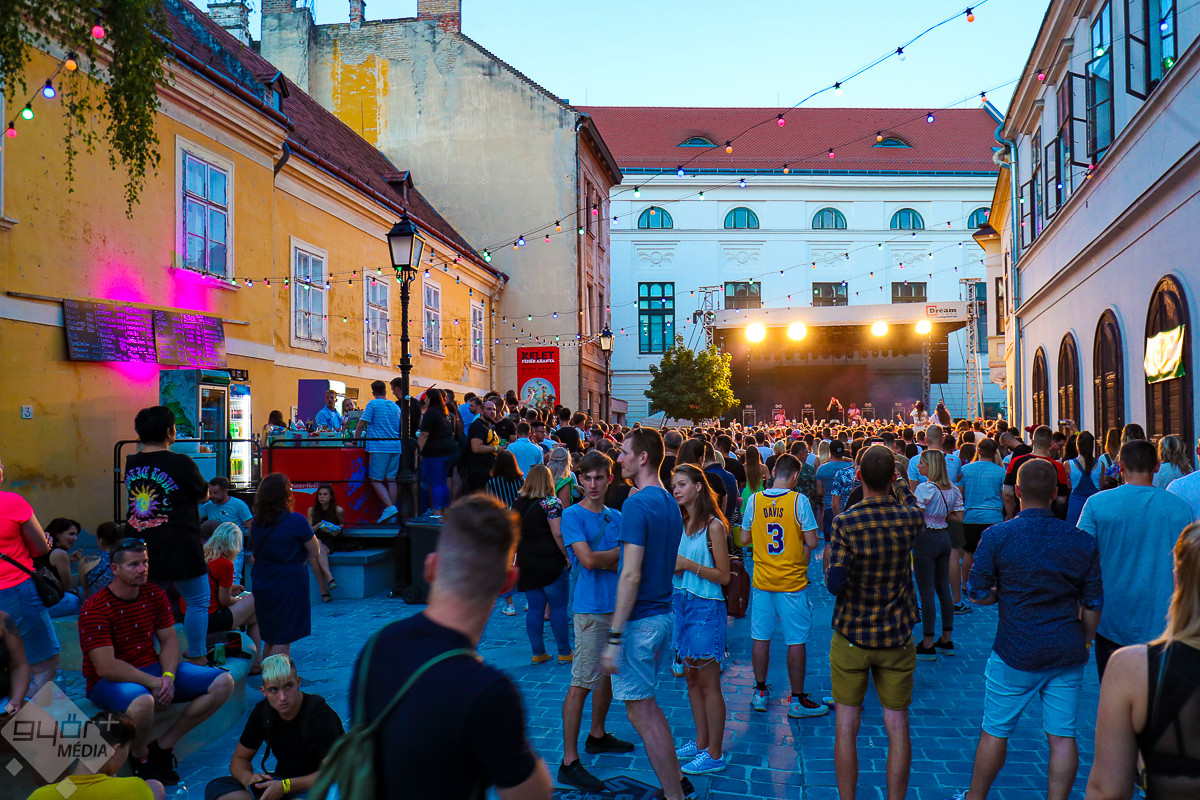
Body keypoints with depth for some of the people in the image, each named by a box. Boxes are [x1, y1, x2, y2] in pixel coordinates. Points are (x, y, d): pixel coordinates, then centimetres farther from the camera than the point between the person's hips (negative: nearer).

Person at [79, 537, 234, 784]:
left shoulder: (155, 594, 3)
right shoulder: (95, 609, -17)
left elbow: (169, 641, 6)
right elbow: (106, 666, -22)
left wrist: (168, 676, -13)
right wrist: (154, 683, -22)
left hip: (153, 669, 7)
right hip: (109, 681, -6)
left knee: (223, 683, -7)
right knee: (142, 703, -42)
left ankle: (163, 745, 0)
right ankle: (139, 754, -6)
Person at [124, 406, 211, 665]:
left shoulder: (131, 463, 3)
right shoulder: (181, 464, -15)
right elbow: (204, 494, 0)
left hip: (143, 547, 6)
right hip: (180, 549, -6)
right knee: (197, 602, 9)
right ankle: (196, 656, 14)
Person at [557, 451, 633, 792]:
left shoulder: (615, 516, 11)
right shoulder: (572, 515, -8)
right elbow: (588, 560, -18)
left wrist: (604, 560, -10)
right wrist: (622, 551, -5)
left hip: (618, 606, 7)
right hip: (592, 608, -7)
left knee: (609, 674, 19)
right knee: (581, 684, -7)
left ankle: (597, 735, 37)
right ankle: (569, 762, -2)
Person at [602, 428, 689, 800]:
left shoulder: (637, 505, -19)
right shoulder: (670, 503, 10)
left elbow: (631, 575, -23)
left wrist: (614, 637, -21)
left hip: (639, 620, -9)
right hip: (663, 614, 9)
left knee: (640, 712, 2)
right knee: (647, 705, 20)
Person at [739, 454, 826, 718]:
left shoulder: (754, 500, -2)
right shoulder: (799, 501, -12)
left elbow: (744, 539, 6)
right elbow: (813, 543, -11)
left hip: (762, 580, 4)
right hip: (792, 582, -3)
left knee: (761, 637, 12)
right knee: (796, 641, 5)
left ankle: (760, 693, 24)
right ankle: (797, 700, 13)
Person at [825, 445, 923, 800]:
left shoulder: (846, 524, -16)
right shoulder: (910, 518, -7)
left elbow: (835, 583, -18)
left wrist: (829, 559, 0)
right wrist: (899, 480, 31)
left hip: (851, 637, -2)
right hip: (897, 638, 2)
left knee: (846, 728, 9)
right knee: (898, 728, 10)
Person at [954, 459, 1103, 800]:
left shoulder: (996, 536, -11)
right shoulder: (1082, 541, -2)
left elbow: (978, 594, -9)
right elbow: (1094, 604, 4)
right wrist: (1083, 644, 18)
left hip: (1016, 652, -2)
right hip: (1067, 653, 3)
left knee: (995, 732, 11)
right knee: (1062, 735, 9)